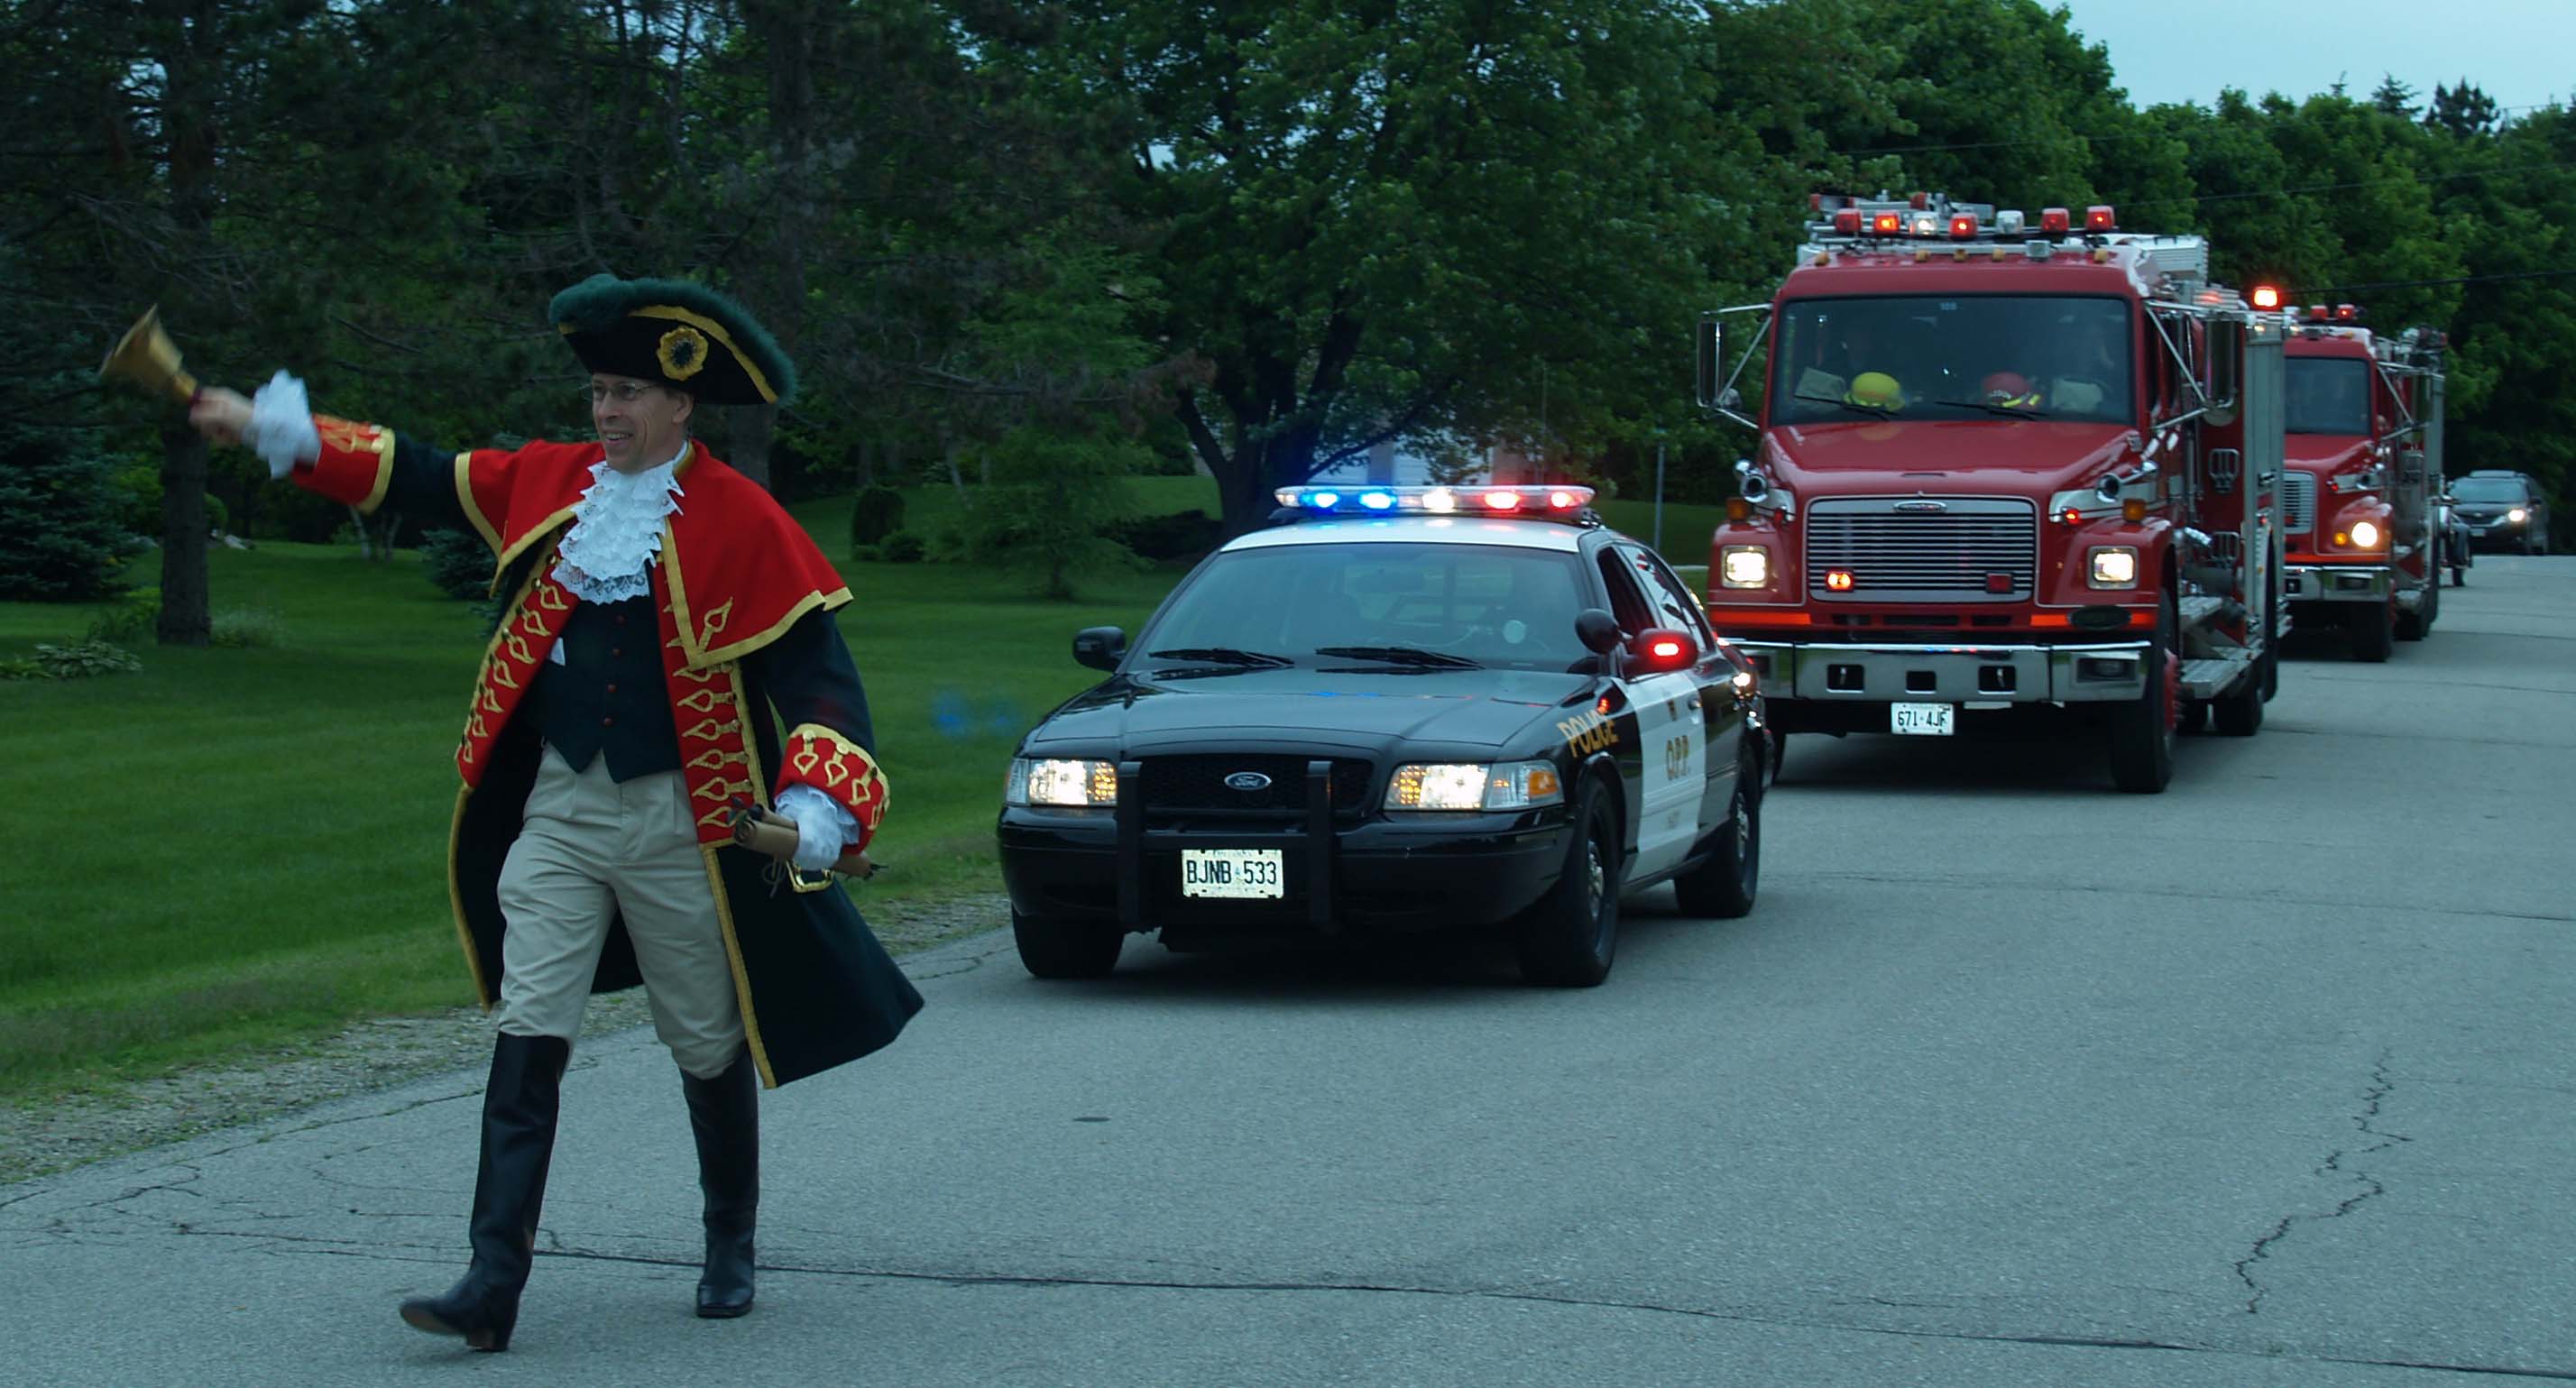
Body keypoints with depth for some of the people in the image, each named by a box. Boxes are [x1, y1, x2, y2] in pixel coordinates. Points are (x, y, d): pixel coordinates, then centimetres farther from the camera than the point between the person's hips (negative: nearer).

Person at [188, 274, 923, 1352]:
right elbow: (414, 477, 14)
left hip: (681, 820, -3)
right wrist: (273, 431, 11)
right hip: (559, 810, 3)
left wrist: (820, 800, -24)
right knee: (528, 1039, -6)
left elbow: (813, 665, -11)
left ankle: (730, 1249, 33)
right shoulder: (549, 482, 5)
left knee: (709, 1047, 10)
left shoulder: (740, 520, -9)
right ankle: (493, 1282, -9)